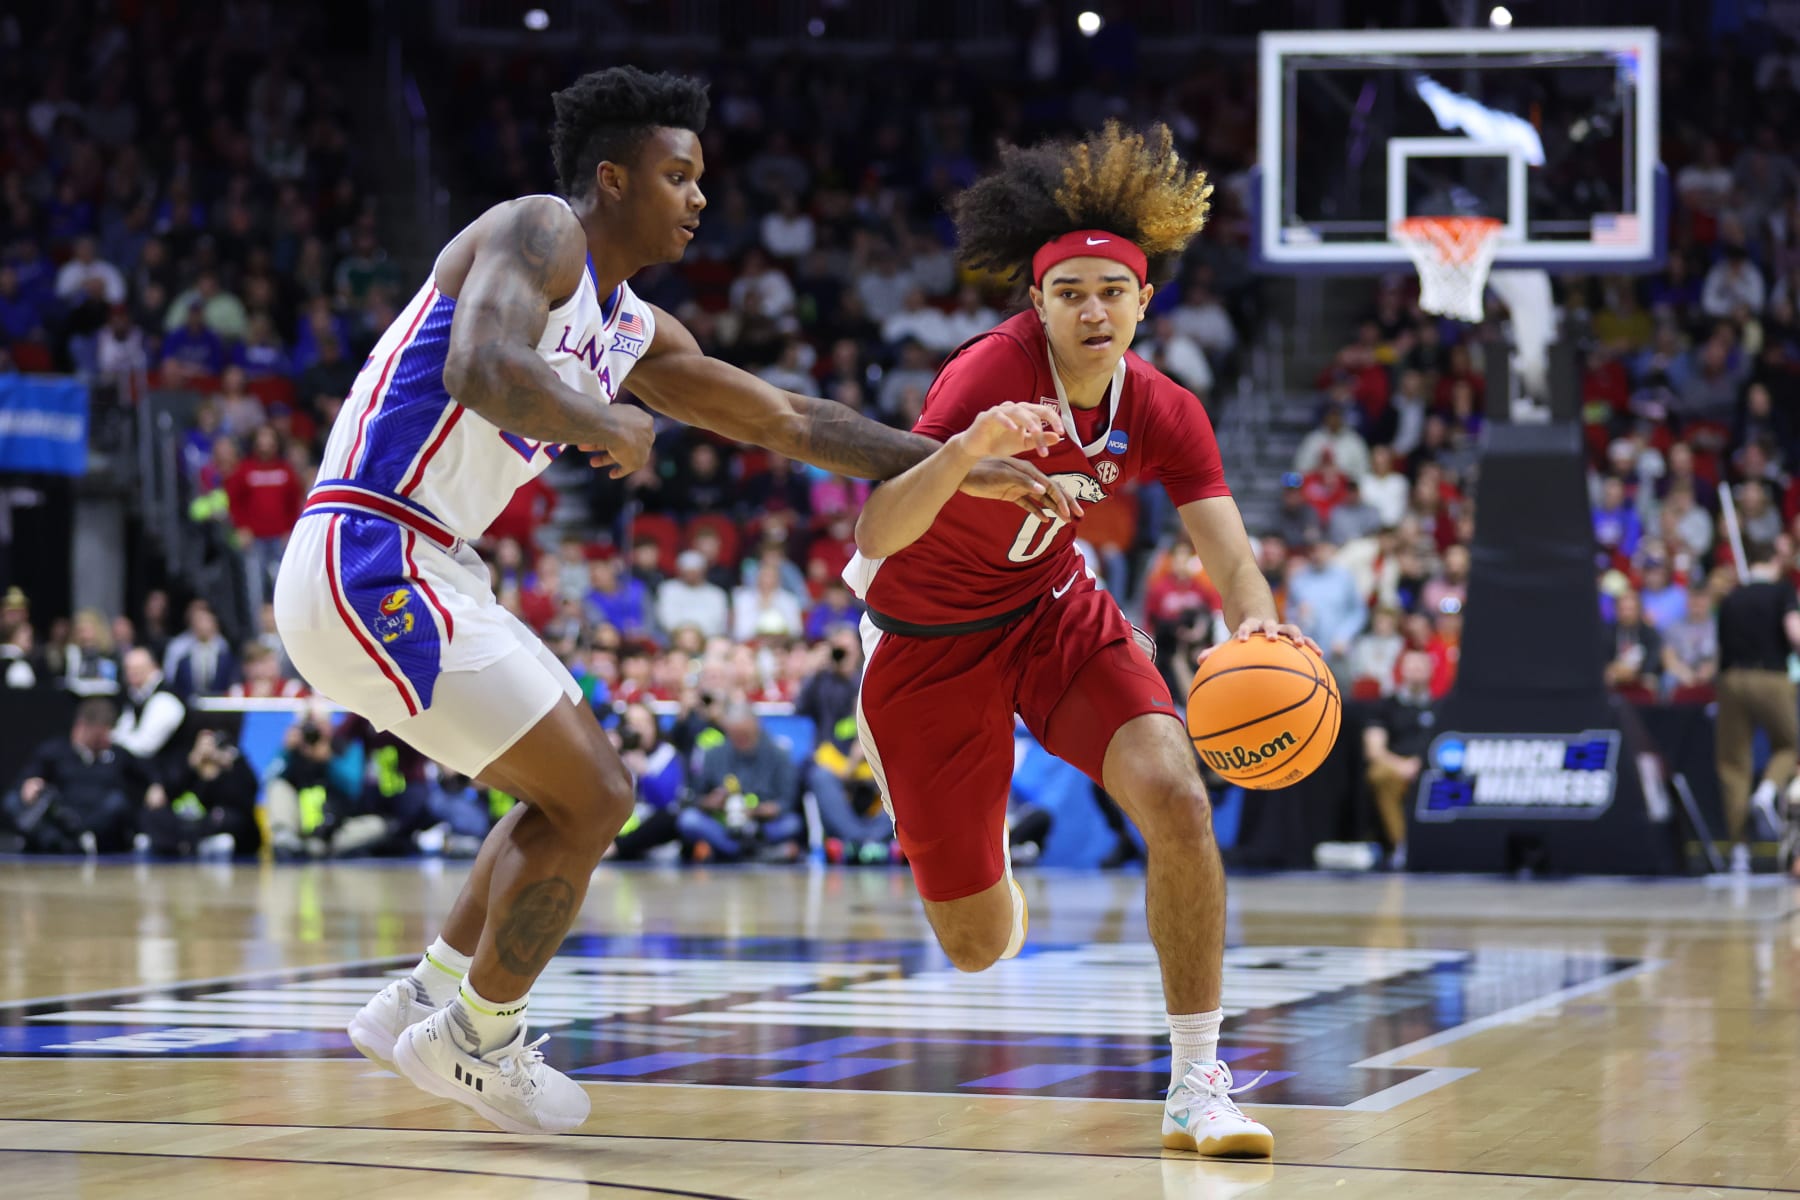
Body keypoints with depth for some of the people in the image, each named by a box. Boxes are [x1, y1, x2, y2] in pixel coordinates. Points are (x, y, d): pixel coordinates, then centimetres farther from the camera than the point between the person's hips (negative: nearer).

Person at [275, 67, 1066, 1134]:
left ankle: (426, 1001, 27)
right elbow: (481, 370, -30)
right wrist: (608, 426, -14)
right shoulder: (540, 232, -10)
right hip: (372, 562, -10)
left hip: (424, 576, 10)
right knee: (590, 797, -5)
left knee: (578, 788, 21)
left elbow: (787, 420, 23)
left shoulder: (634, 331, 18)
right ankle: (475, 1039, 10)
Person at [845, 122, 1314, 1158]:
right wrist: (964, 452, -57)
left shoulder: (1164, 414, -13)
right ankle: (998, 889, 43)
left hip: (1055, 614, 3)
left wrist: (1257, 622, -45)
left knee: (1178, 800, -24)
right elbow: (875, 539, -38)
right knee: (979, 945, 0)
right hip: (928, 640, -3)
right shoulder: (994, 373, -28)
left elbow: (1232, 560, -21)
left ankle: (1198, 1089, -15)